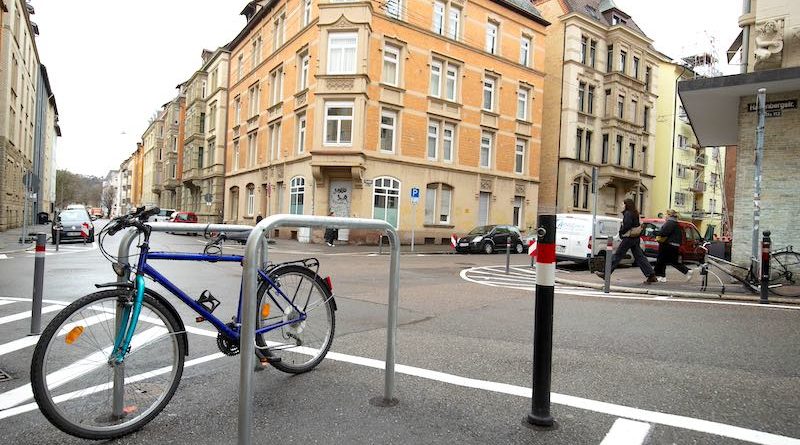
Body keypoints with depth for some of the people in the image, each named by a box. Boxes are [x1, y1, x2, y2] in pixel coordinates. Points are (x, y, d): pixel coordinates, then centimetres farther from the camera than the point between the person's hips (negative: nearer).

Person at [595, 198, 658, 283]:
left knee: (617, 255, -4)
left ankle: (606, 274, 0)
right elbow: (638, 225, 17)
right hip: (636, 238, 9)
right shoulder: (635, 214, 15)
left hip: (629, 238, -9)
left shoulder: (628, 213, -13)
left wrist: (621, 232, -5)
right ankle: (651, 275, 6)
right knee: (639, 257, 9)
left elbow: (627, 226, -23)